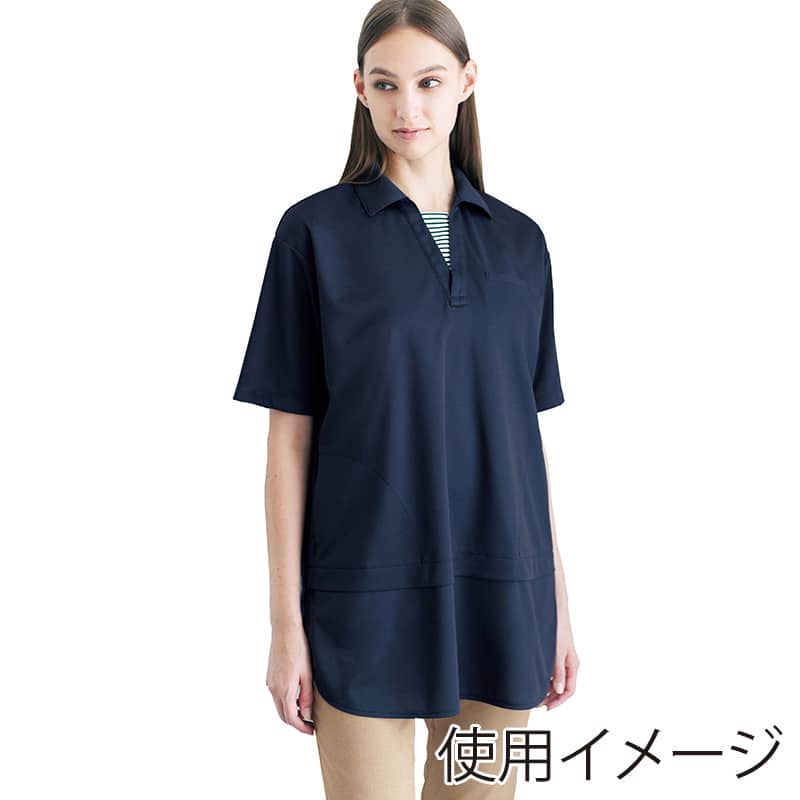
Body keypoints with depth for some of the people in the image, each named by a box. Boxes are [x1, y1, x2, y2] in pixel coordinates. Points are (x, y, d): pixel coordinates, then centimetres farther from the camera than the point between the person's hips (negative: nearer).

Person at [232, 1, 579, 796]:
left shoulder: (519, 241, 7)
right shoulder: (316, 231, -2)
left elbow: (525, 430, 10)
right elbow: (291, 435, -4)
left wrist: (558, 599, 8)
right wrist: (286, 620, -6)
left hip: (500, 594, 3)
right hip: (367, 590, -3)